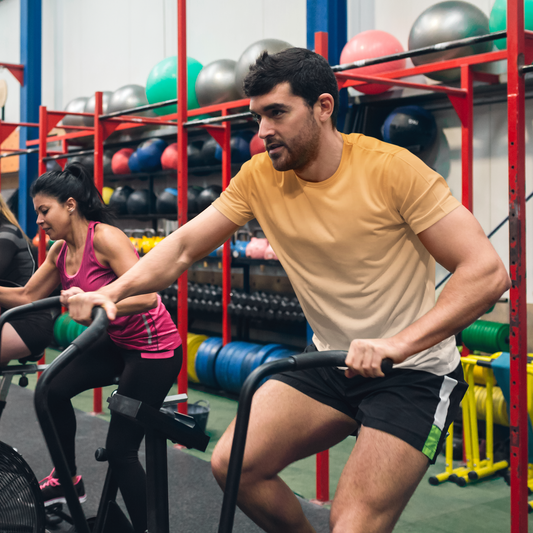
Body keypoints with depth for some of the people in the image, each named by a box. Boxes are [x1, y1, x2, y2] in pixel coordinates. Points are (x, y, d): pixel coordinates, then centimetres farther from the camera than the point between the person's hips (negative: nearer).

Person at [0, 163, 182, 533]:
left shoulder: (104, 238, -22)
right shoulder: (60, 251, 2)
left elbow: (146, 296, -33)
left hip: (155, 349, -8)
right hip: (118, 343, 8)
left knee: (120, 448, -5)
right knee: (54, 388, 5)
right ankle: (68, 479, 25)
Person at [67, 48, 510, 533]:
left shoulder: (391, 169, -20)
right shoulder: (259, 176, -4)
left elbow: (487, 272, -24)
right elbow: (183, 247, -1)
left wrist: (397, 344, -35)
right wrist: (113, 292, -18)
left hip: (413, 371, -5)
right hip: (330, 362, 5)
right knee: (233, 464, -5)